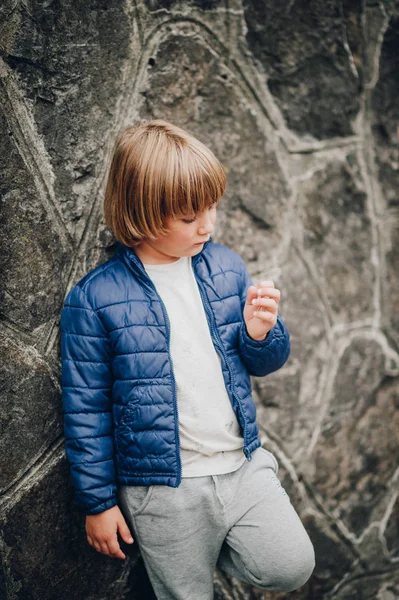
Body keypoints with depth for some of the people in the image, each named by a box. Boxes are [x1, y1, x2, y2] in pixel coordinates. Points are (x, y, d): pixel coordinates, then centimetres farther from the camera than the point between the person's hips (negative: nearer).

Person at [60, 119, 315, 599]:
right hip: (163, 489, -3)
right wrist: (98, 502, -2)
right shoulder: (94, 298, -13)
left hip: (244, 465, 4)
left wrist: (260, 333, -13)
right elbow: (86, 410, -6)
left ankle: (215, 546, 24)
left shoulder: (225, 266, 1)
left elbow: (265, 364, 10)